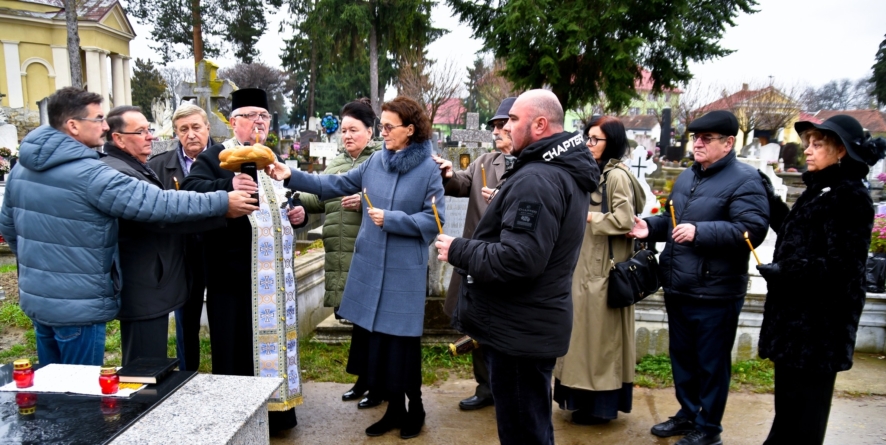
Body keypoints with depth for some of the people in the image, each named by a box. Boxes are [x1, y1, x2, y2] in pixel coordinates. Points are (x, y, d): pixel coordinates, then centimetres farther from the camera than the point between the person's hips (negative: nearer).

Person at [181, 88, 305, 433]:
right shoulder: (215, 157, -4)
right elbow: (191, 189, -23)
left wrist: (298, 213, 3)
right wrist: (229, 187, -42)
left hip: (275, 272, 7)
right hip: (234, 274, -6)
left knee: (273, 339, 15)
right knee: (236, 350, -1)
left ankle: (276, 412, 30)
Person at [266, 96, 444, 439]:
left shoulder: (428, 170, -9)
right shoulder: (375, 161, 4)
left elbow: (433, 220, -11)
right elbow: (337, 184, 8)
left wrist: (391, 219, -17)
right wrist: (292, 176, 0)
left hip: (404, 273, -5)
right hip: (369, 266, 5)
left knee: (402, 343, 4)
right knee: (375, 338, 11)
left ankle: (414, 408, 28)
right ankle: (394, 408, 30)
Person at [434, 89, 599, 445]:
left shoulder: (535, 179, -23)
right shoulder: (567, 170, 12)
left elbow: (518, 258, -30)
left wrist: (458, 251, -18)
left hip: (519, 330, -11)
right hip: (535, 324, 11)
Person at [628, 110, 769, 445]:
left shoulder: (744, 180, -11)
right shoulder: (687, 177, 15)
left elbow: (752, 230, -22)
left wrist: (699, 232, -26)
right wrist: (650, 228, 4)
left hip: (715, 293, -8)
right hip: (677, 288, 8)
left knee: (711, 363, 6)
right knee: (682, 356, 19)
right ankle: (688, 414, 35)